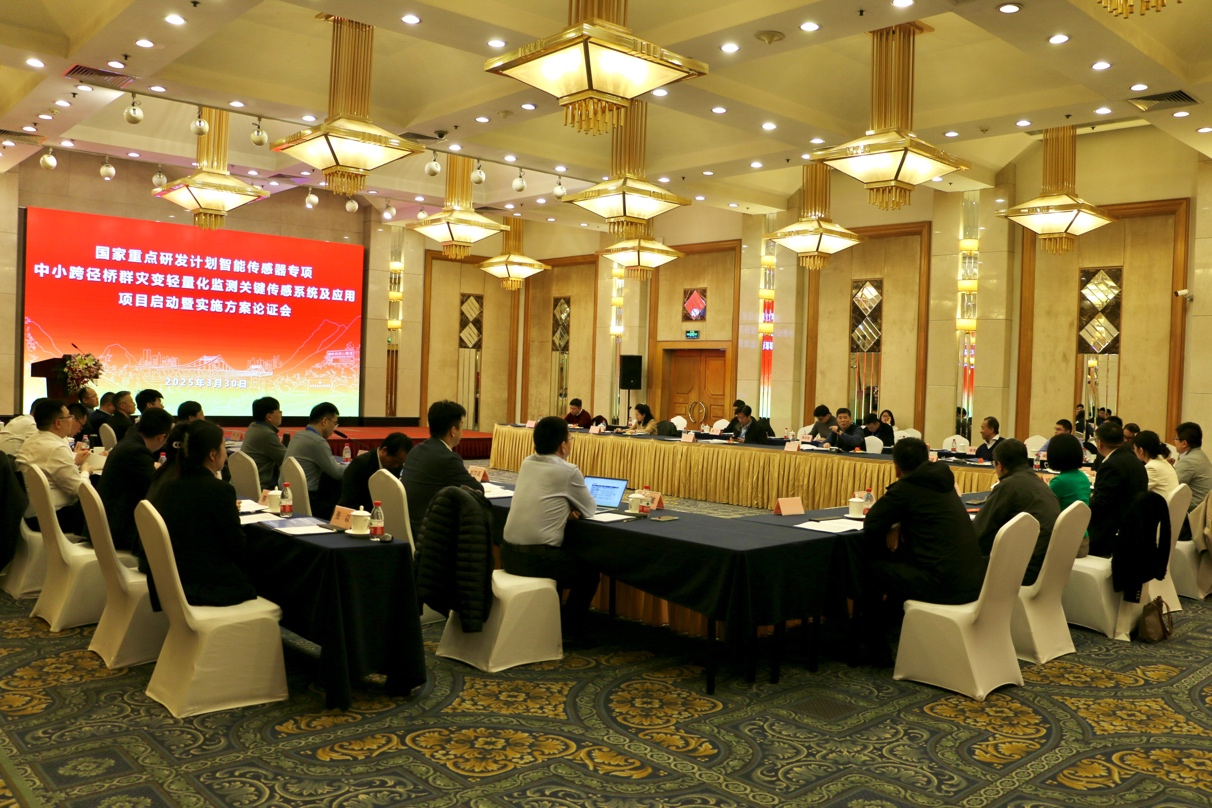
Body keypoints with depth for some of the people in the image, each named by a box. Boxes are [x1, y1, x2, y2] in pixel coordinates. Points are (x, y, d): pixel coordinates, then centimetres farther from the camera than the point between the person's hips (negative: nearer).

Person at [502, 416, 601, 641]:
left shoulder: (527, 464, 9)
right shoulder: (568, 471, -9)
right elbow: (590, 509, 4)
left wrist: (565, 508, 8)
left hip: (509, 554, 7)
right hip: (537, 558, -6)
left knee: (563, 559, 34)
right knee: (589, 572, 19)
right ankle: (566, 631, 20)